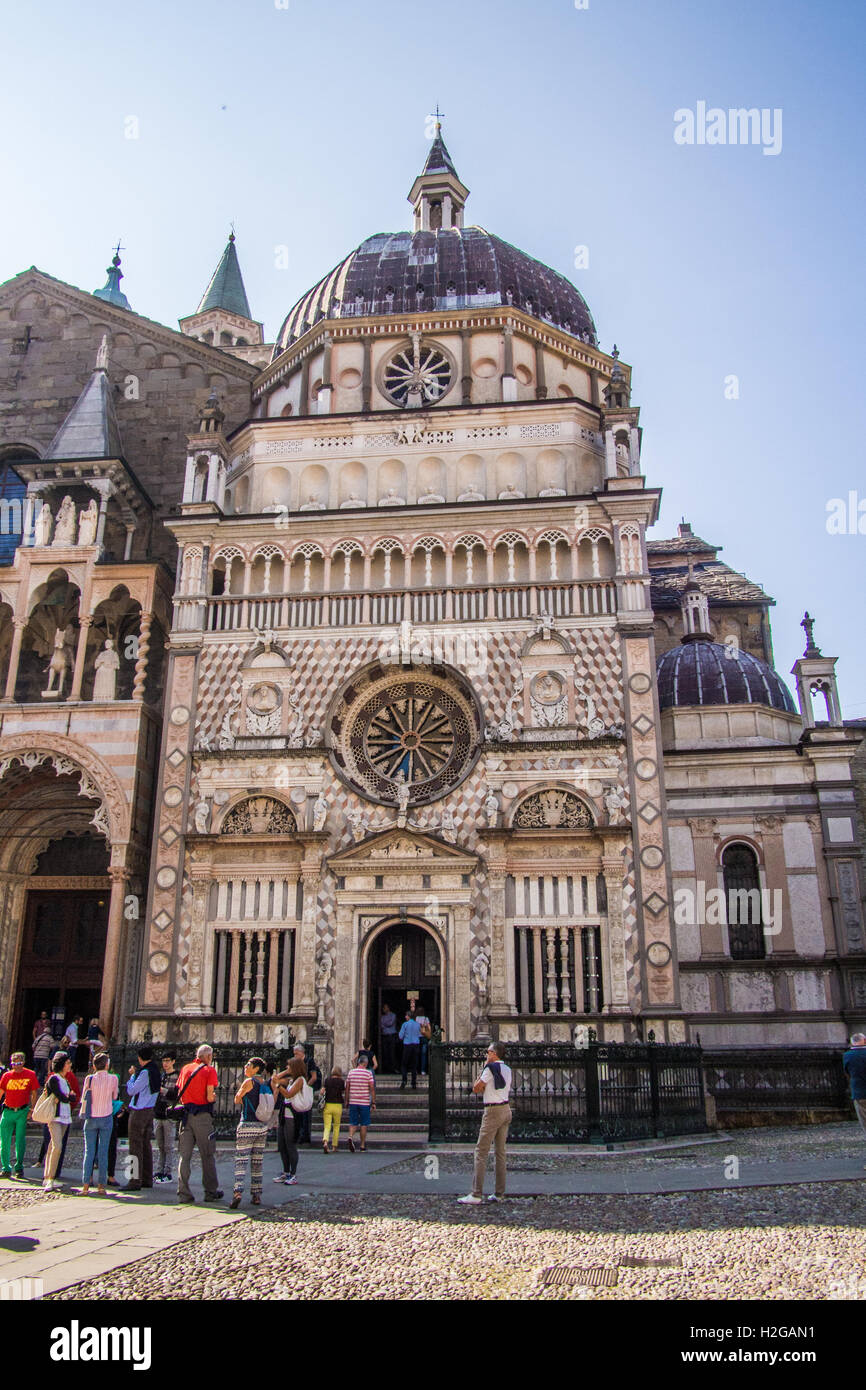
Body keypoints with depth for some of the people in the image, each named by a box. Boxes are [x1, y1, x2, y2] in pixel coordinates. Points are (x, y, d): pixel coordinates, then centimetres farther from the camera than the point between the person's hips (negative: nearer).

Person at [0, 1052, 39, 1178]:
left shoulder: (30, 1075, 0)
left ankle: (19, 1168, 11)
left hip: (22, 1111, -2)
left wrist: (32, 1109, -4)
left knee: (20, 1140, -1)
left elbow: (34, 1093, 4)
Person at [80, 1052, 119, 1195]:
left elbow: (83, 1099, 3)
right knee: (104, 1152, 5)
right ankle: (101, 1186, 6)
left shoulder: (89, 1079, -7)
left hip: (91, 1118, 0)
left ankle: (86, 1185, 2)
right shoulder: (113, 1078, -7)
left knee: (89, 1151, 5)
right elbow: (115, 1096, 6)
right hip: (107, 1117, 0)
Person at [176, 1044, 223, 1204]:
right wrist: (213, 1095, 9)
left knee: (184, 1155, 6)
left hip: (186, 1114, 4)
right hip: (202, 1115, -4)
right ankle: (211, 1192, 12)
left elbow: (179, 1095, 11)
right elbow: (210, 1097, -12)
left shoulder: (185, 1068, 11)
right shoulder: (209, 1070, -4)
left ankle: (183, 1192, 3)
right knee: (208, 1155, 6)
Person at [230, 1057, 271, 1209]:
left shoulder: (249, 1082, -10)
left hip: (247, 1125, -6)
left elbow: (237, 1100, 0)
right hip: (263, 1127, 6)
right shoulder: (266, 1084, 8)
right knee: (257, 1162, 11)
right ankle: (256, 1195, 12)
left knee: (240, 1161, -6)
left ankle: (238, 1191, -21)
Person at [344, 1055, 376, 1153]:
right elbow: (372, 1088, -7)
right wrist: (373, 1103, -2)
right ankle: (362, 1146, 12)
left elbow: (347, 1088, 7)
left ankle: (350, 1137, -20)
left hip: (353, 1102, 2)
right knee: (364, 1124, 8)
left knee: (353, 1123, 7)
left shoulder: (351, 1072, 4)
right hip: (365, 1103, -2)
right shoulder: (368, 1073, -5)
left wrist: (346, 1101, 16)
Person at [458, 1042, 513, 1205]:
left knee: (481, 1152, -6)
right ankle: (499, 1193, 12)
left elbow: (476, 1089, -7)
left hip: (493, 1111, -8)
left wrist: (483, 1069, 1)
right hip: (506, 1109, 8)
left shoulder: (491, 1068, -13)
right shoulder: (507, 1069, 12)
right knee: (500, 1152, 11)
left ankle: (476, 1195, -8)